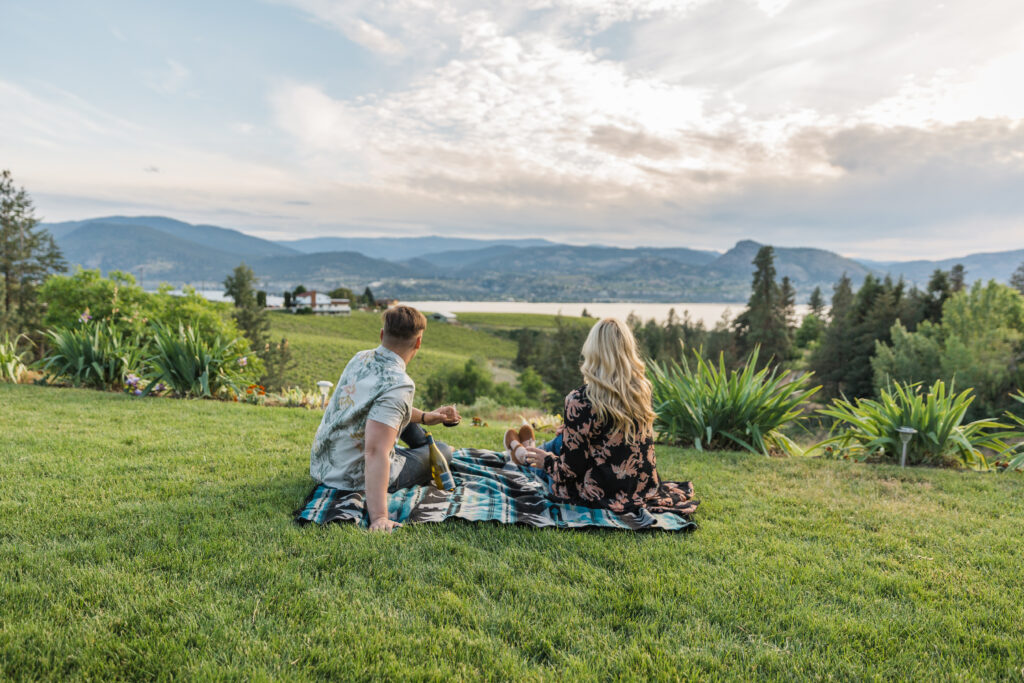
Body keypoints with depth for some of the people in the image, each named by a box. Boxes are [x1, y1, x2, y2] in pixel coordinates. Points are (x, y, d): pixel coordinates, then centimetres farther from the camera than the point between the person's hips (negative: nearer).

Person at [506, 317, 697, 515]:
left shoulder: (581, 401, -24)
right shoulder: (642, 389, -6)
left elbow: (570, 469, -18)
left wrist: (547, 461, 4)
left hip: (602, 495, -6)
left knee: (560, 443, 21)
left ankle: (523, 454, 55)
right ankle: (529, 450, 57)